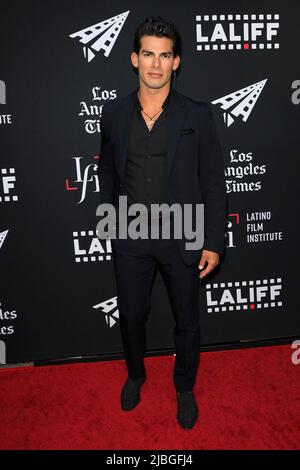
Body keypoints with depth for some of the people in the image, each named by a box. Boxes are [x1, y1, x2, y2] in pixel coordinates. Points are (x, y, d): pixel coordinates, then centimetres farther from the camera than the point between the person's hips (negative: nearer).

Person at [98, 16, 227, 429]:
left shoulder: (198, 116, -8)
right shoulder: (114, 114, -1)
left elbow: (214, 183, -6)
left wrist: (214, 243, -8)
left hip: (183, 237, -1)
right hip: (130, 238, 2)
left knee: (187, 321, 14)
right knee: (131, 316, 18)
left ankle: (185, 388, 41)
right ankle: (135, 375, 47)